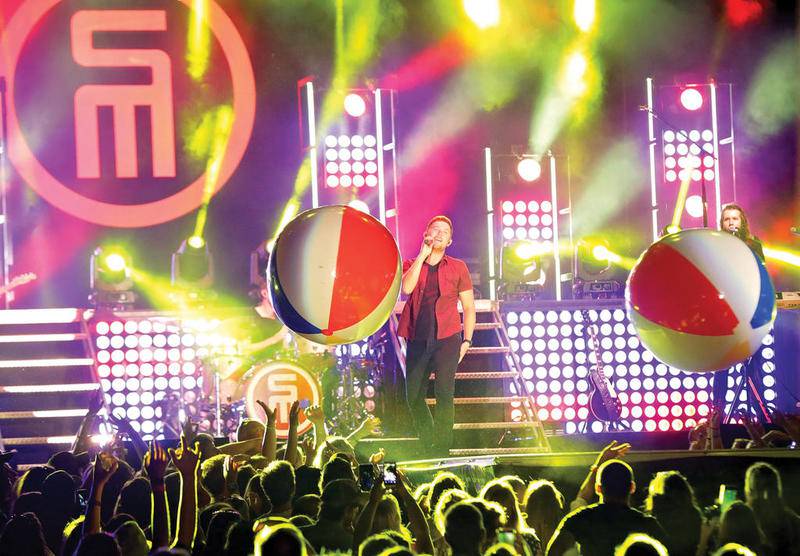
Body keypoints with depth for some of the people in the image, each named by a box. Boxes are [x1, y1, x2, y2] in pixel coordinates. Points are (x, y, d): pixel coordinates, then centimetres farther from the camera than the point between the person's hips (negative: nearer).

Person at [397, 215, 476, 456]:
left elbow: (469, 307, 9)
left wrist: (466, 341, -1)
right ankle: (428, 446, 25)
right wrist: (423, 255, -9)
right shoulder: (411, 265, 10)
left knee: (444, 393, -13)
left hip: (447, 339, -2)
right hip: (418, 341, 2)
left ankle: (441, 451, -10)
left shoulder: (458, 268, 7)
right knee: (413, 397, 6)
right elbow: (406, 288, -12)